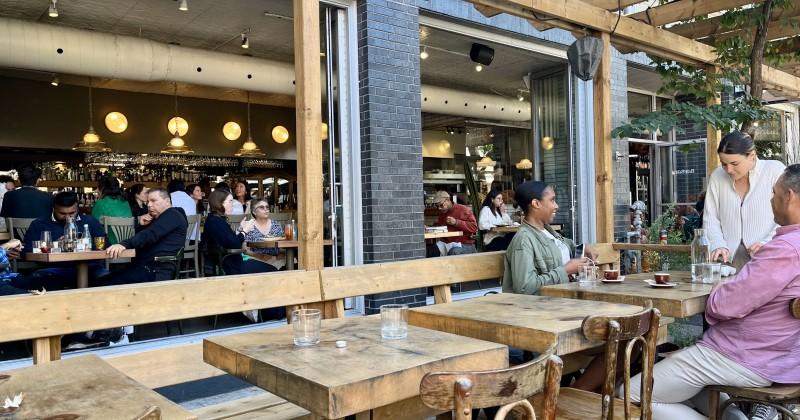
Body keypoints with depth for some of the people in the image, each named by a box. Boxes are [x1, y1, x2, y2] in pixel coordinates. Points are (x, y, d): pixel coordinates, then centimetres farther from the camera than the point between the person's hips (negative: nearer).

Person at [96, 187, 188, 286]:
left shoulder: (173, 215, -4)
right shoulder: (157, 219, 27)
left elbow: (150, 235, -20)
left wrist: (124, 244, -32)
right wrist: (144, 225, 6)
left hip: (156, 272, -10)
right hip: (144, 267, 10)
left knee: (103, 284, -21)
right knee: (100, 282, -3)